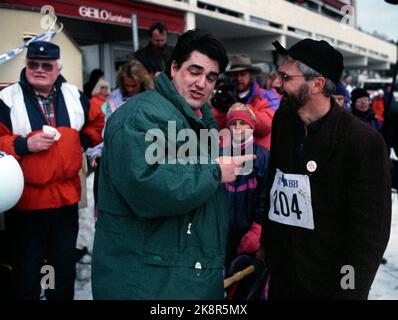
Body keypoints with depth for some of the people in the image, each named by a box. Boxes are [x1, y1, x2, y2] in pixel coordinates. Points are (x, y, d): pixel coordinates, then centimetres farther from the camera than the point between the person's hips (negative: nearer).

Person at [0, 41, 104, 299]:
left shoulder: (74, 96, 4)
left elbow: (96, 122, 21)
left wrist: (84, 141, 6)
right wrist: (24, 144, -21)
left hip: (67, 196, 4)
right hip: (26, 200, -3)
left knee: (66, 264, 18)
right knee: (27, 268, 10)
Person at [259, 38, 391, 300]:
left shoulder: (363, 141, -19)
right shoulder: (283, 121, -1)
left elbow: (370, 232, -16)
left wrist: (349, 291, -15)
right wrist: (266, 243, 11)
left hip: (328, 282, -5)